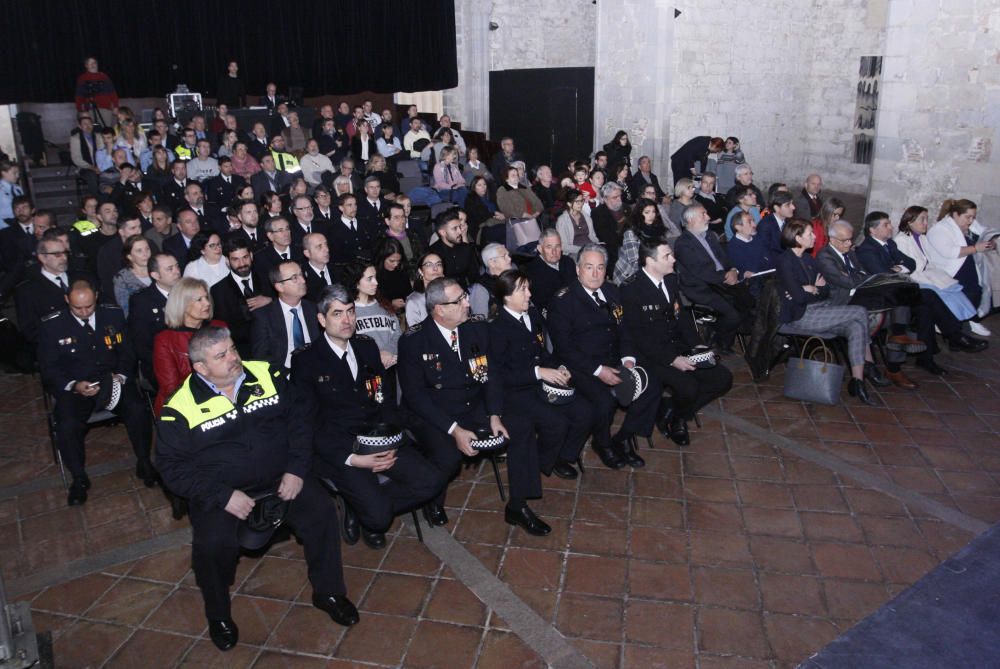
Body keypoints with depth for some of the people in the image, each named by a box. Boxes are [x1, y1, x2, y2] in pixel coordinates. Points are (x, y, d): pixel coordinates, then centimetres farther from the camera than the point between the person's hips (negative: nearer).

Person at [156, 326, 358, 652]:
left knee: (322, 509, -18)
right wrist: (223, 495, -17)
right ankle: (218, 615, 5)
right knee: (213, 543, -27)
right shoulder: (181, 407, -8)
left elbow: (298, 419, 5)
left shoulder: (265, 375, 0)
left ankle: (328, 592, 6)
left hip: (282, 477, 3)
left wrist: (297, 469, -7)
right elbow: (172, 466, -7)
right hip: (221, 491, -2)